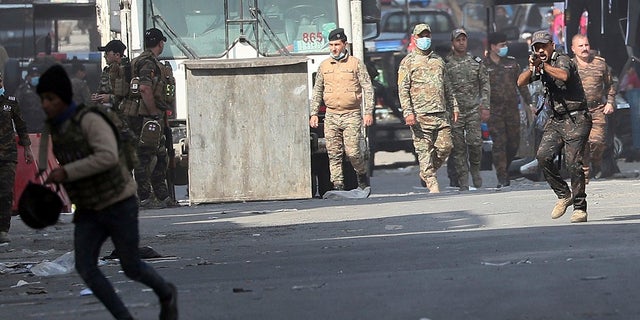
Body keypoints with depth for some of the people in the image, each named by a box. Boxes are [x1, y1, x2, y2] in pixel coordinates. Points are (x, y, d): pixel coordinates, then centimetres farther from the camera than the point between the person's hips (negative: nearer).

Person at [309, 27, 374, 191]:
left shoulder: (356, 64, 2)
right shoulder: (324, 66, 12)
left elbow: (368, 89, 1)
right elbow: (317, 92, 18)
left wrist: (368, 112, -7)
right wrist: (314, 113, 11)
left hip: (351, 116, -3)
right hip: (331, 116, 3)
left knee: (352, 151, -9)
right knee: (334, 153, -1)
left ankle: (362, 174, 18)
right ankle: (337, 185, 3)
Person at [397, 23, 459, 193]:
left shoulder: (438, 60, 19)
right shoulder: (408, 62, 3)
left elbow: (448, 87, 24)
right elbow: (403, 89, -3)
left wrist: (454, 107, 17)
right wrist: (408, 112, -13)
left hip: (441, 113, 5)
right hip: (420, 114, -5)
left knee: (445, 147, -1)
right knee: (424, 149, -6)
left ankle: (427, 172, 18)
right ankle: (431, 182, -4)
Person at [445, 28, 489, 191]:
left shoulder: (476, 61, 9)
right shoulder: (445, 63, 2)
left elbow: (485, 83, 11)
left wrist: (484, 104, 1)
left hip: (473, 110, 1)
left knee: (475, 142, -7)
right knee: (458, 146, -1)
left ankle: (475, 170, 17)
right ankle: (463, 179, 4)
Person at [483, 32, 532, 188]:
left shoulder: (511, 62, 12)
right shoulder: (483, 65, 0)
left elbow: (521, 84, 16)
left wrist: (528, 102, 11)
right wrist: (483, 108, -12)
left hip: (512, 109, 4)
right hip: (494, 111, -4)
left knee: (514, 143, 5)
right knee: (499, 143, -8)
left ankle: (505, 170, 26)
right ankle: (502, 178, -7)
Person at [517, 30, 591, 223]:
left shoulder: (562, 60, -9)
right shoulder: (539, 66, 14)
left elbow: (564, 76, -31)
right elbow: (521, 82, 4)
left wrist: (543, 65, -24)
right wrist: (531, 69, -14)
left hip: (576, 120, -7)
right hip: (556, 120, 7)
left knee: (573, 162, -13)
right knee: (543, 156, -11)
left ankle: (580, 208, -3)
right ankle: (564, 195, 5)